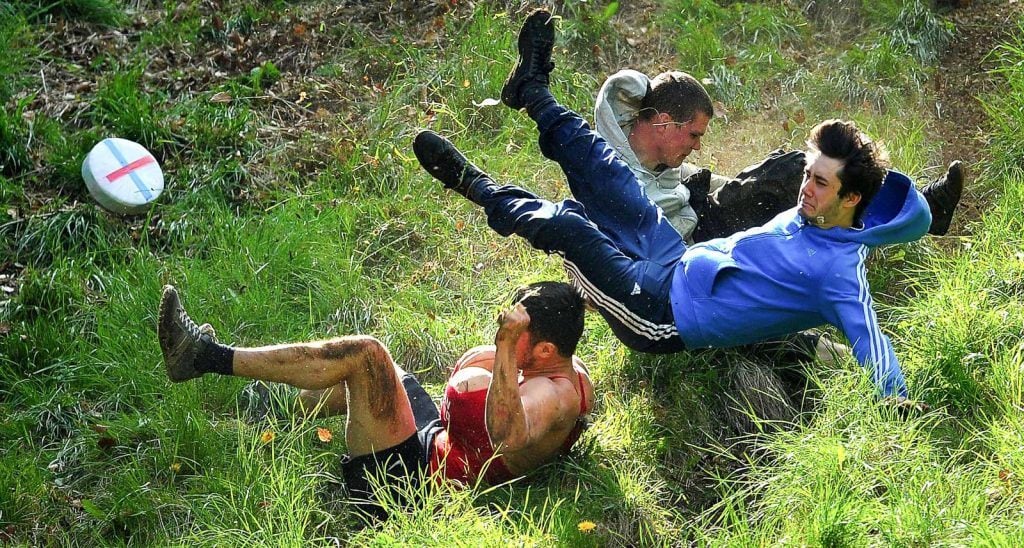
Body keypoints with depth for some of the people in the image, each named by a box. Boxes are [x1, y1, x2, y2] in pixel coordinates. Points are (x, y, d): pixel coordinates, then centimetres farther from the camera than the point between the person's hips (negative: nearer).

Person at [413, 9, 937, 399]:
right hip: (676, 263, 8)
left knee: (559, 222, -13)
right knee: (604, 172, 9)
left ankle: (473, 184, 12)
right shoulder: (805, 217, 6)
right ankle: (532, 88, 29)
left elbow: (871, 343, -28)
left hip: (665, 315, -8)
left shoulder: (839, 270, -20)